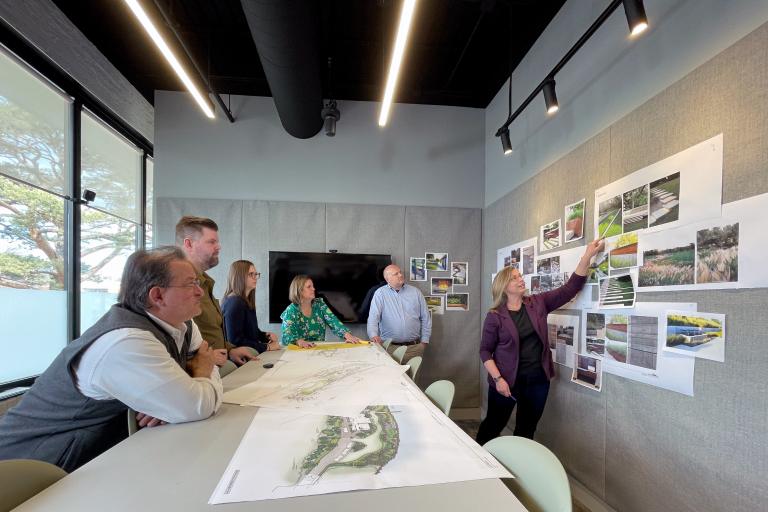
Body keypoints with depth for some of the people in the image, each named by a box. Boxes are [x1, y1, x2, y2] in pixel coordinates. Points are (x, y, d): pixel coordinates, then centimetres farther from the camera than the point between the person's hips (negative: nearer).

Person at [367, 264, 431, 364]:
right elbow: (373, 317, -9)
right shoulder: (380, 293, -1)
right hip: (390, 347, -2)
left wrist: (424, 341, 7)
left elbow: (426, 318, 11)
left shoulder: (415, 292, 7)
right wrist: (374, 335, -27)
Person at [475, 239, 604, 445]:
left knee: (526, 430, 17)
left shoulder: (538, 303, 1)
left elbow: (570, 288, -4)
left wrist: (587, 256, -12)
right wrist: (497, 378, -17)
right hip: (507, 380, -3)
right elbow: (485, 350, -7)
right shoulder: (495, 316, -10)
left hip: (538, 379, 4)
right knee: (494, 425, 10)